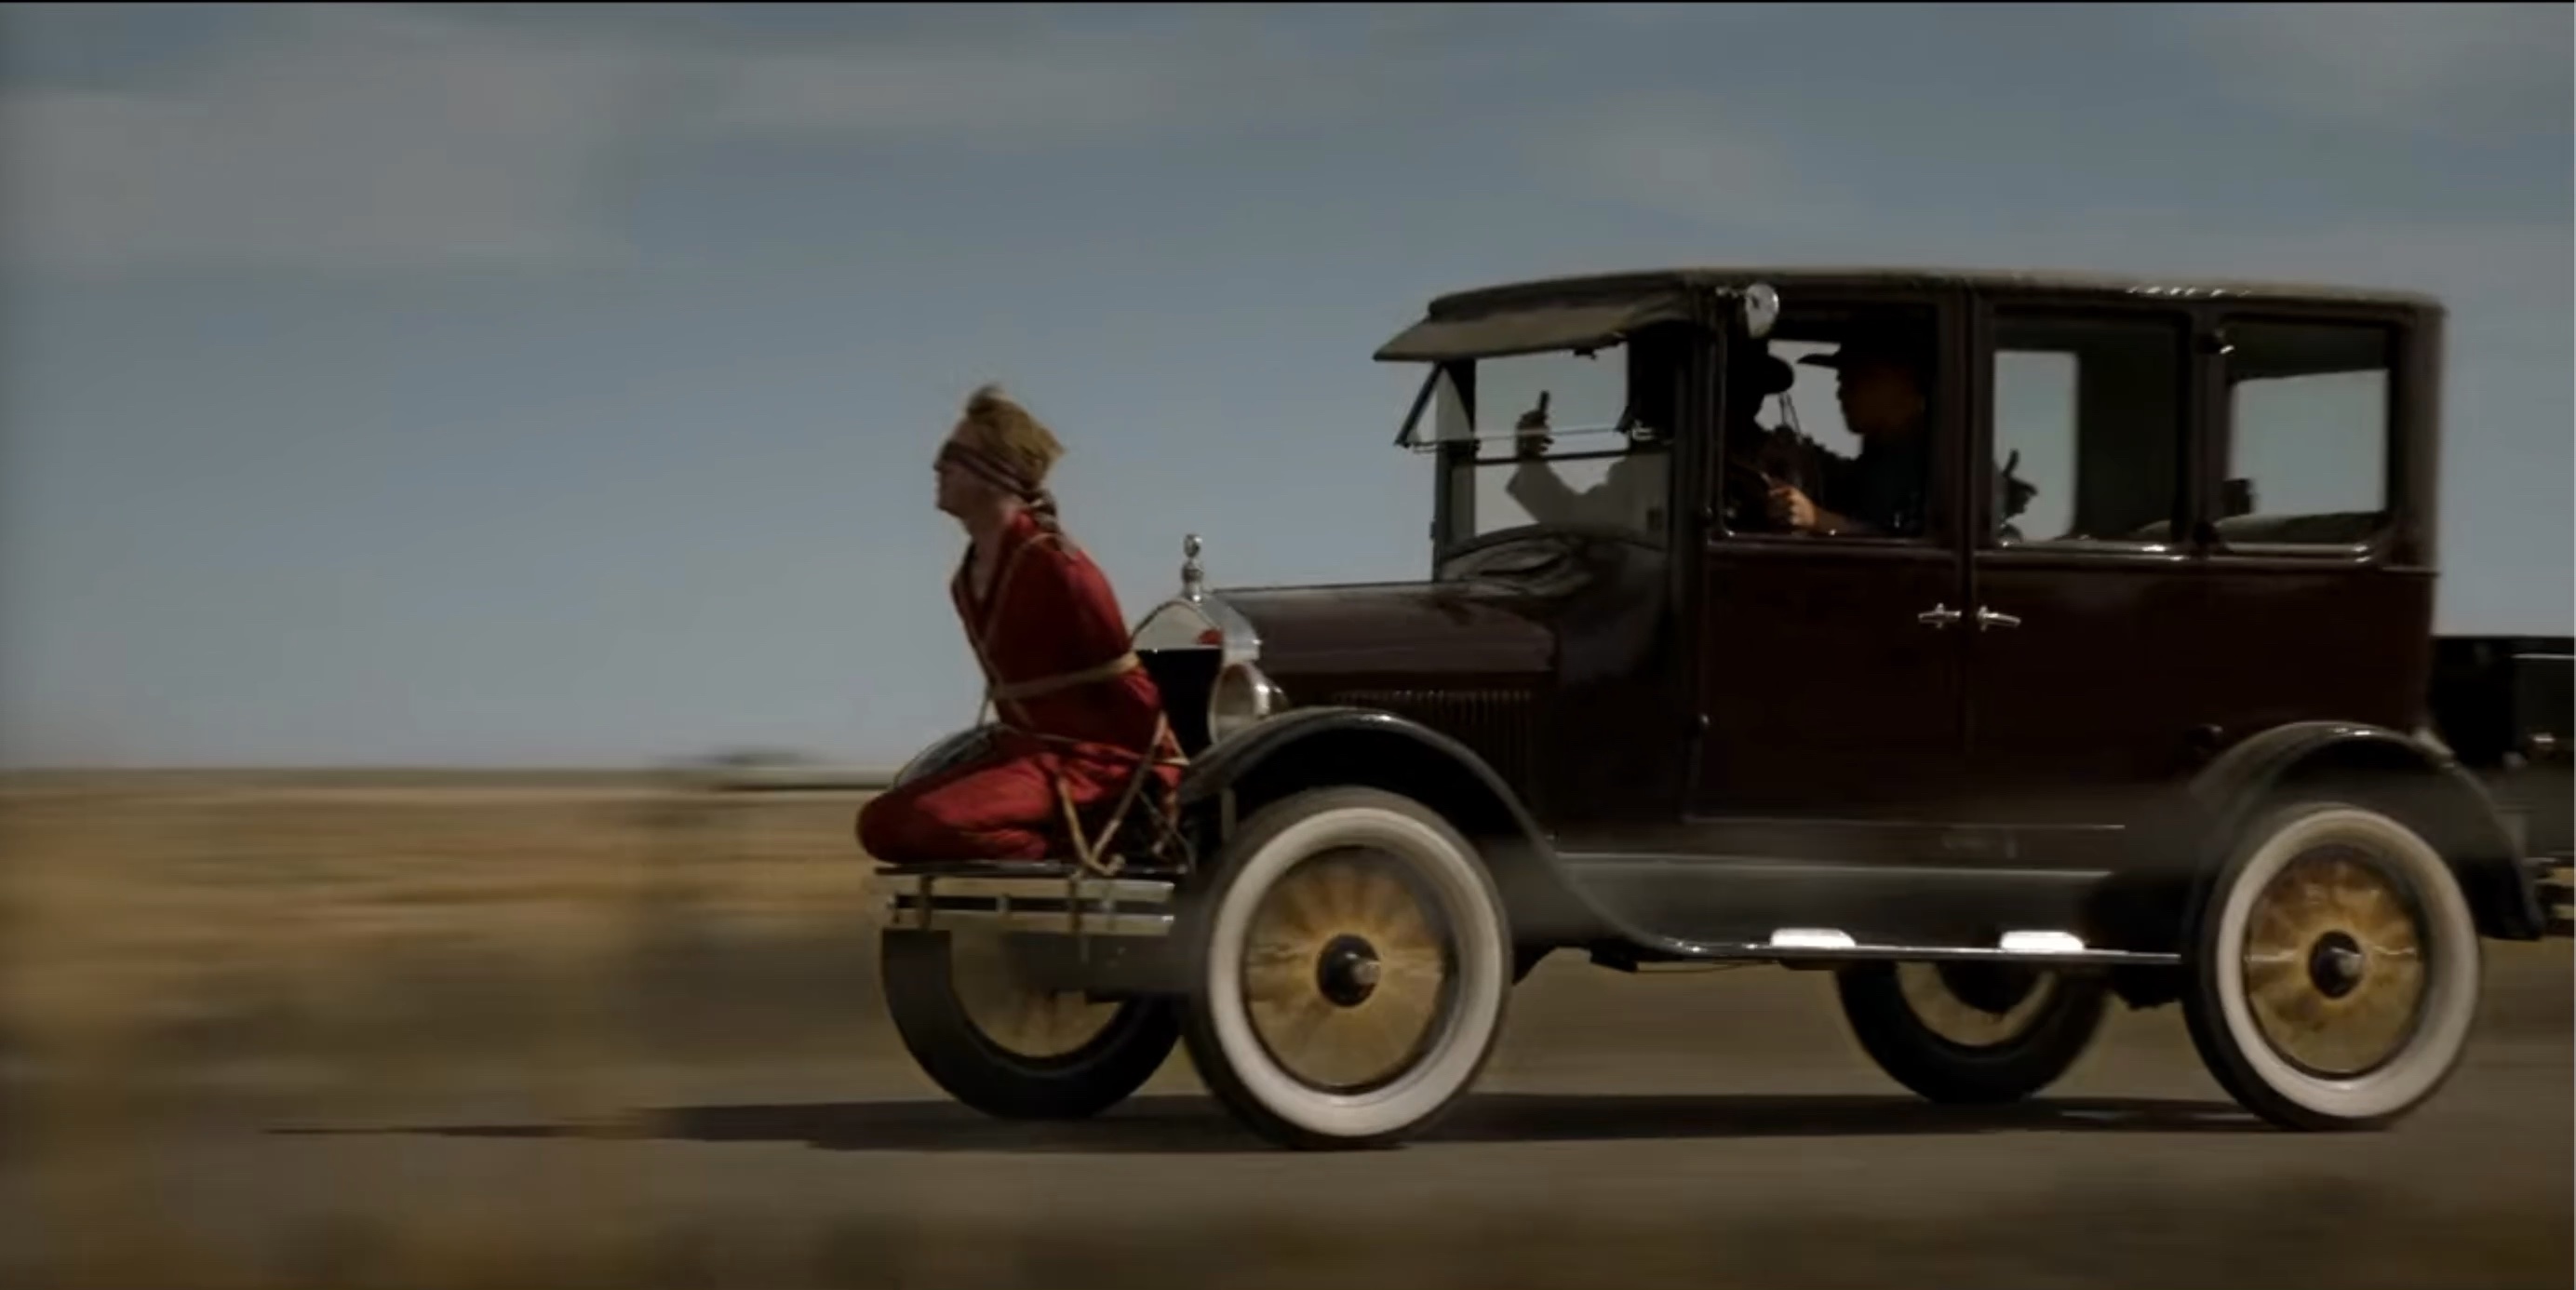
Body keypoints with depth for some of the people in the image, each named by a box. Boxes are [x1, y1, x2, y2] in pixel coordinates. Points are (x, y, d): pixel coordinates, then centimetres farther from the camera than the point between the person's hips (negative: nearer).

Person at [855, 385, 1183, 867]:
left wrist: (1160, 775, -11)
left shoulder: (1055, 567, -18)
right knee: (881, 823, 1)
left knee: (936, 821, -29)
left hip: (1088, 758, -10)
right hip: (1020, 749, 10)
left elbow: (1124, 682, -15)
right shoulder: (967, 581, 10)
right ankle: (1065, 837, -3)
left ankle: (1080, 844, -11)